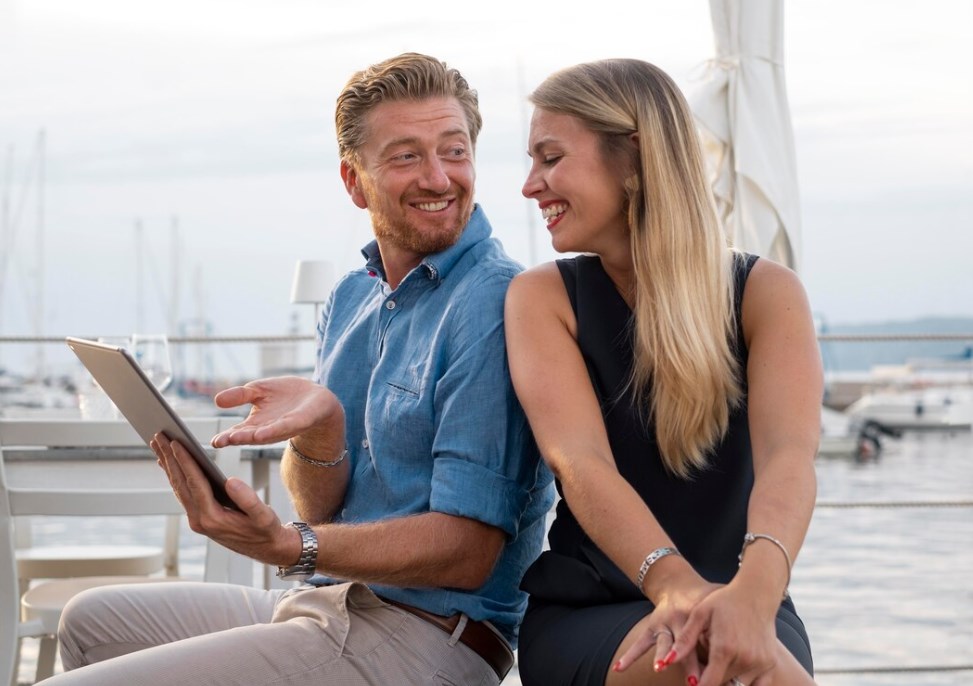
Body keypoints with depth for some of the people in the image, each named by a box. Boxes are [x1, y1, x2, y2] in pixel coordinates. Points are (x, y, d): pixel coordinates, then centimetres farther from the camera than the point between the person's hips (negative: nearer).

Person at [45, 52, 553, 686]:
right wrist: (318, 426, -18)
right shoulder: (352, 298, 11)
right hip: (328, 606, 9)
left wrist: (286, 547, -34)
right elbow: (321, 508, 6)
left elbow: (468, 552, -21)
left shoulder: (495, 305, -17)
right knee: (93, 621, 25)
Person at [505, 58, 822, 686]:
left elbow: (789, 456, -18)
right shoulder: (542, 297, 2)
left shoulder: (766, 293, 0)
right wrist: (677, 586, -35)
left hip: (738, 602, 1)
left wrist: (753, 593, -40)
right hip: (584, 614, -1)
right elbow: (579, 463, -15)